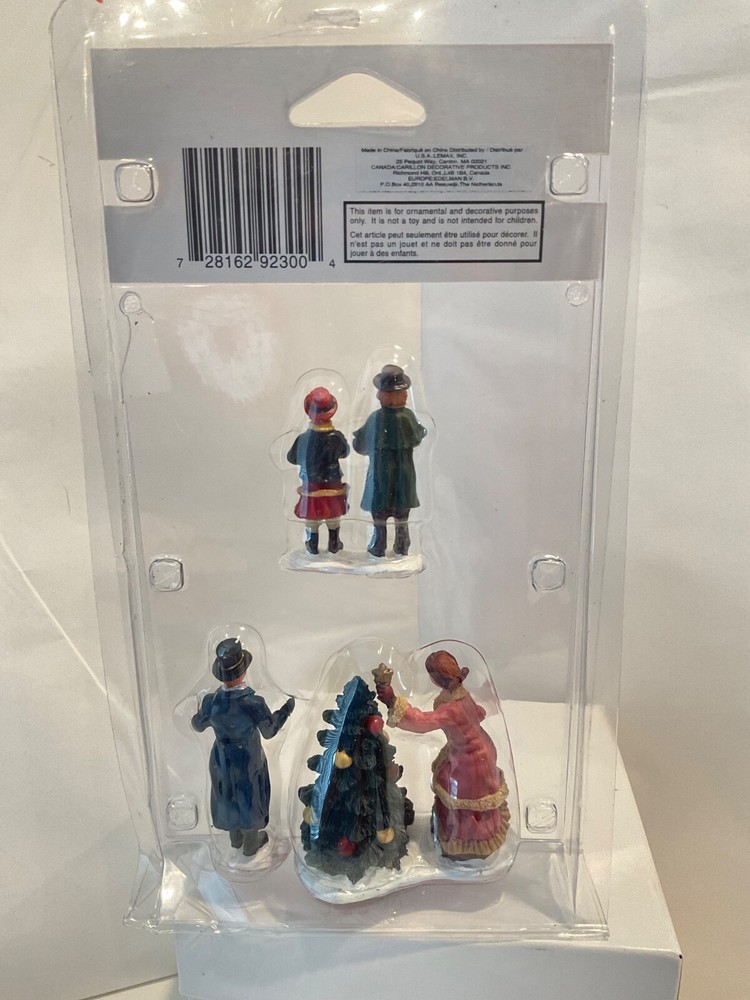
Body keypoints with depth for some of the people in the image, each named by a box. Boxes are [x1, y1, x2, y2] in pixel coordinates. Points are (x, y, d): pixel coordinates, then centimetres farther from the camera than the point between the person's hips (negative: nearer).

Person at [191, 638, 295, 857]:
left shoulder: (211, 701, -28)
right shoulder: (254, 703, -37)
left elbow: (197, 726, -7)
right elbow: (269, 731, -17)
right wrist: (286, 710, -3)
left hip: (222, 762, 3)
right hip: (249, 763, -3)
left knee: (228, 796, 30)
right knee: (250, 799, 25)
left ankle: (235, 839, 55)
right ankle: (251, 843, 49)